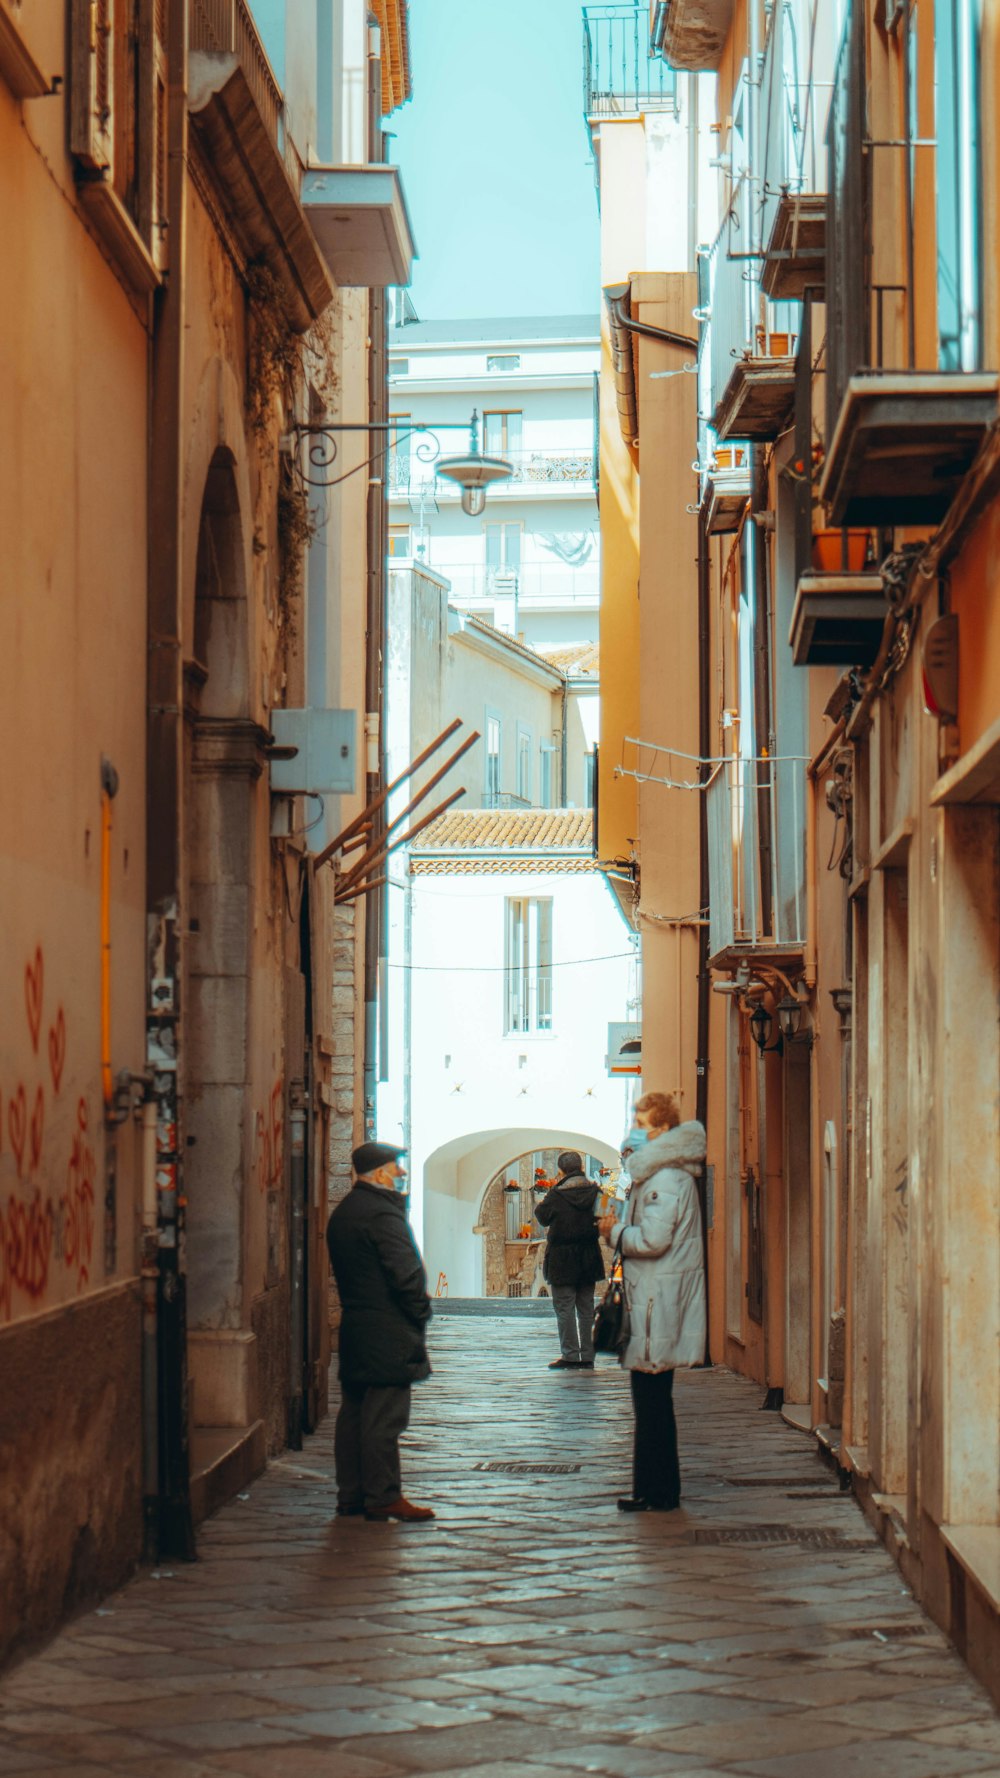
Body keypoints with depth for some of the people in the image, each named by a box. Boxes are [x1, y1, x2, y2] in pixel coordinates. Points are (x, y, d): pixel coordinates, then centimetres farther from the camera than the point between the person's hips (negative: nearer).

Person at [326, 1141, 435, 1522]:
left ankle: (351, 1495, 14)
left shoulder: (341, 1214, 14)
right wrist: (420, 1313, -7)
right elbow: (406, 1273, -19)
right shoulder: (382, 1213, -16)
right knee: (384, 1417, -6)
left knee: (353, 1415, 11)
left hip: (353, 1329, 9)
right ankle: (383, 1497, -4)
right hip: (387, 1333, -9)